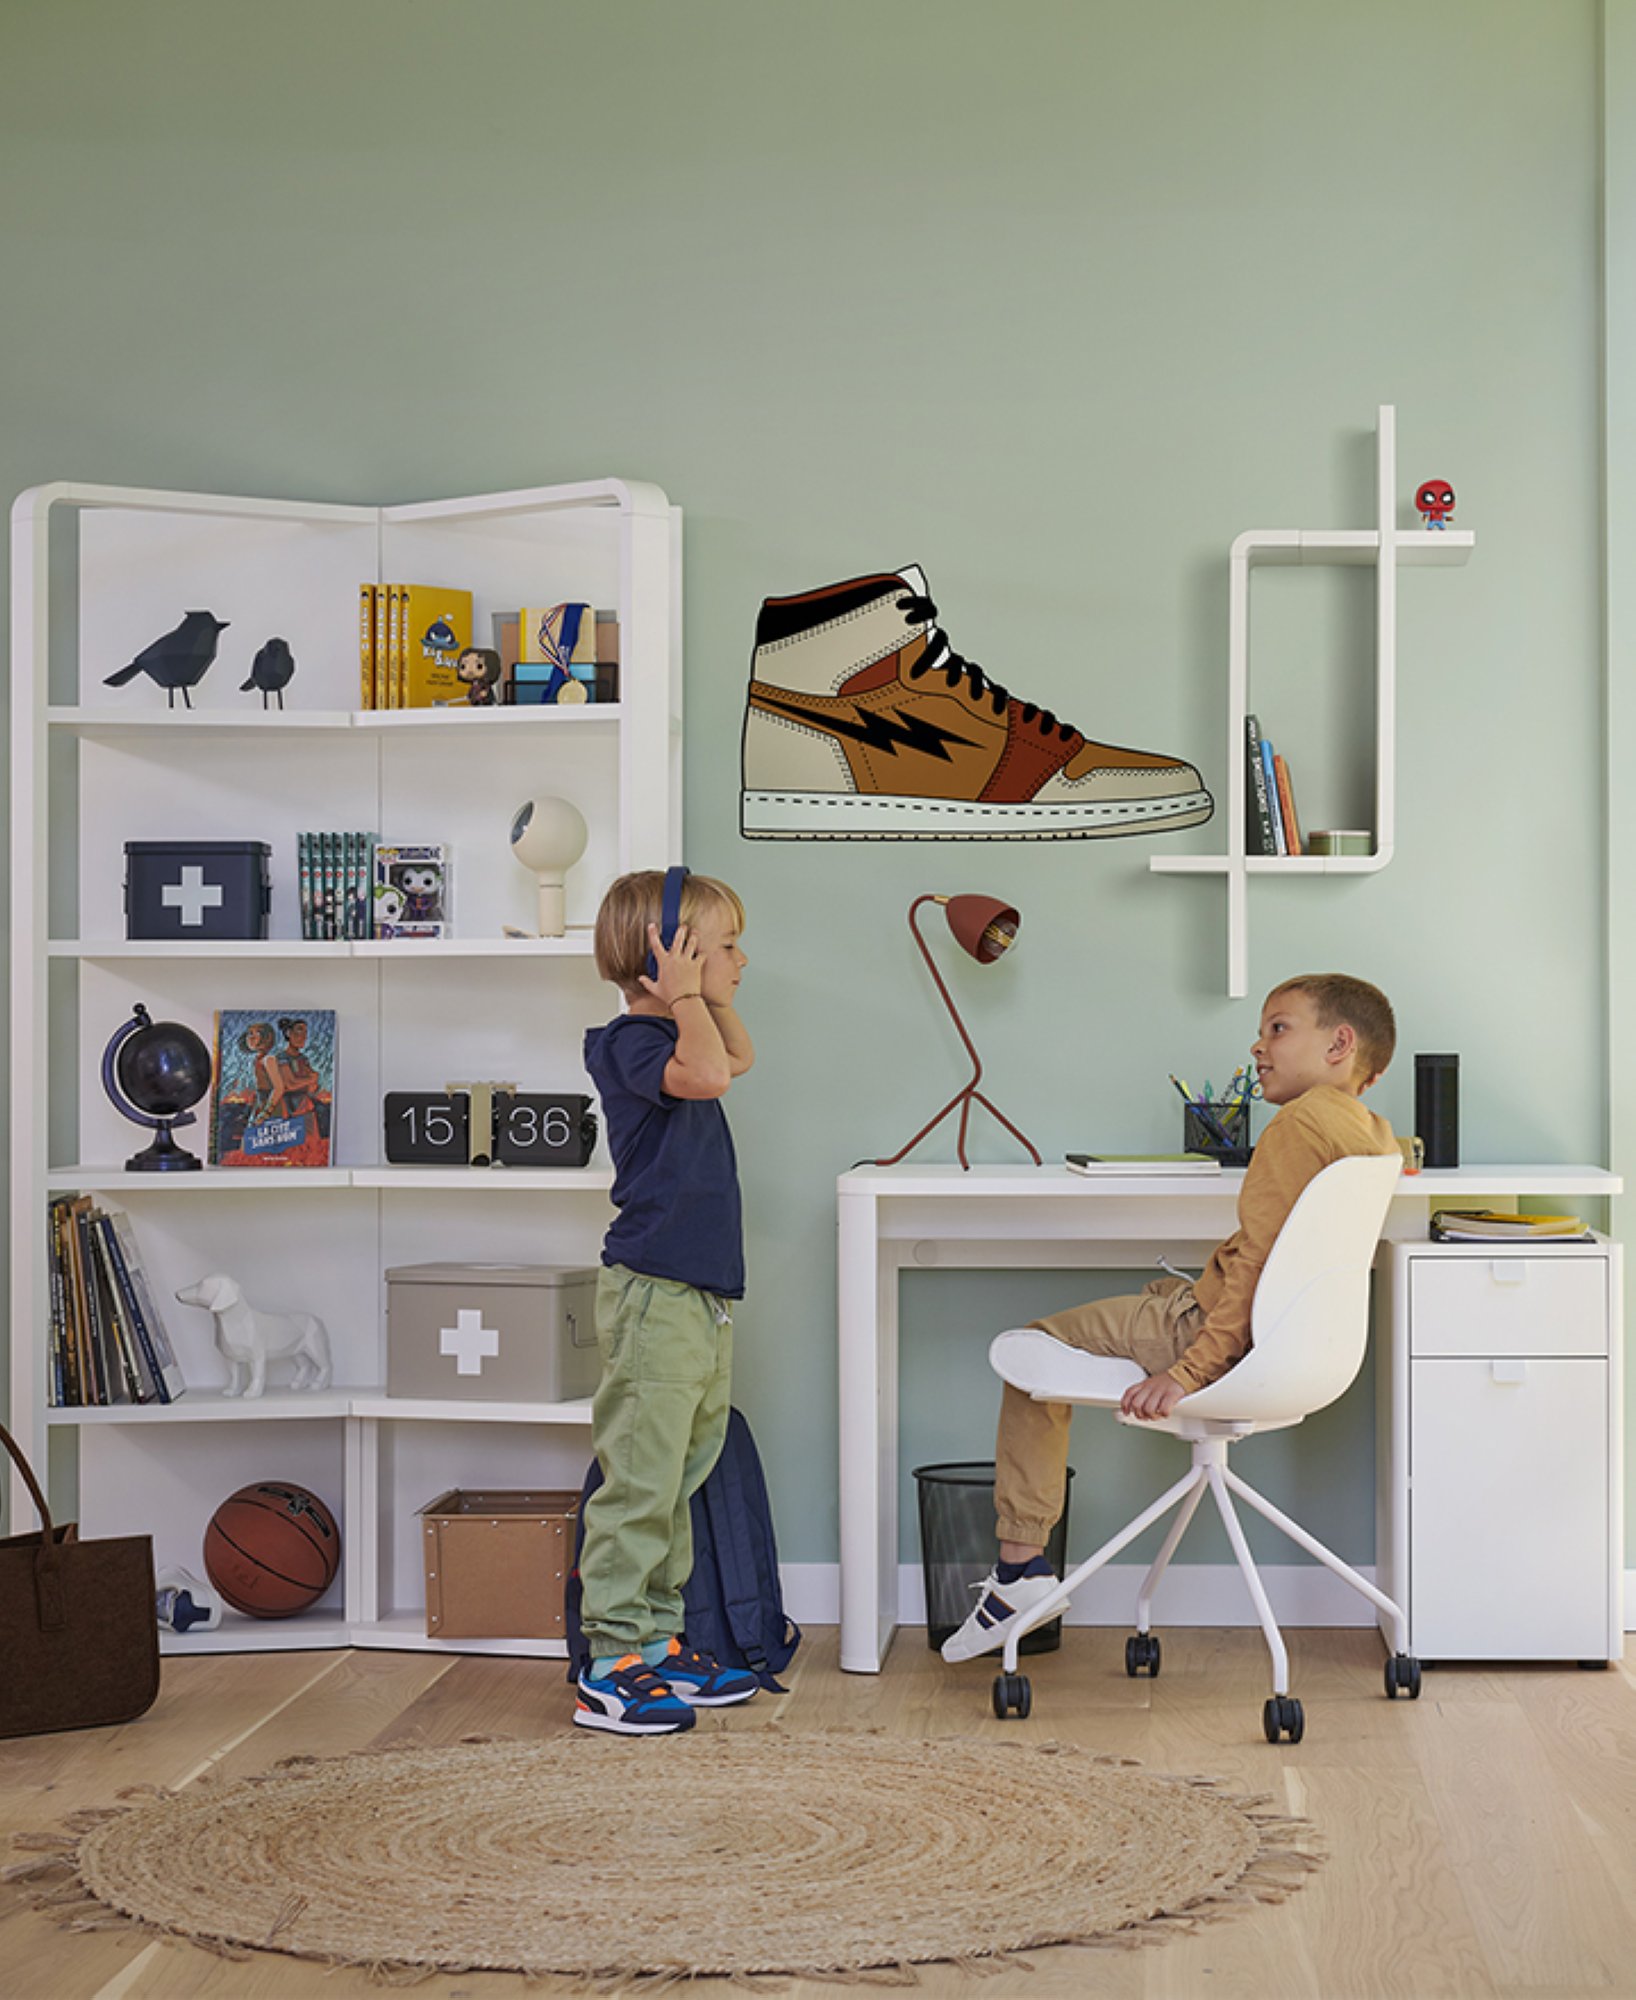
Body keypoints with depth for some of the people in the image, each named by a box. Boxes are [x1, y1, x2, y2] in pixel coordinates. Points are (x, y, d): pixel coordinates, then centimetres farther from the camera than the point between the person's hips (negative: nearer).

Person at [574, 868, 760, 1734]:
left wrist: (706, 998, 20)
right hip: (654, 1294, -10)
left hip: (701, 1298, 10)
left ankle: (658, 1643, 23)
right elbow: (706, 1075, -31)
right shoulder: (630, 1043, -13)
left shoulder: (673, 1037, 16)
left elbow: (740, 1057, 35)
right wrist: (685, 994, -18)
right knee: (640, 1482, -8)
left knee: (677, 1482, 15)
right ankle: (610, 1668, -5)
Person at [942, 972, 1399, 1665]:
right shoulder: (1376, 1134, 8)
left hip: (1230, 1332, -9)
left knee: (1032, 1348, 3)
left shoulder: (1301, 1124, -19)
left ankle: (1022, 1563, 2)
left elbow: (1260, 1265, -26)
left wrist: (1190, 1370, -26)